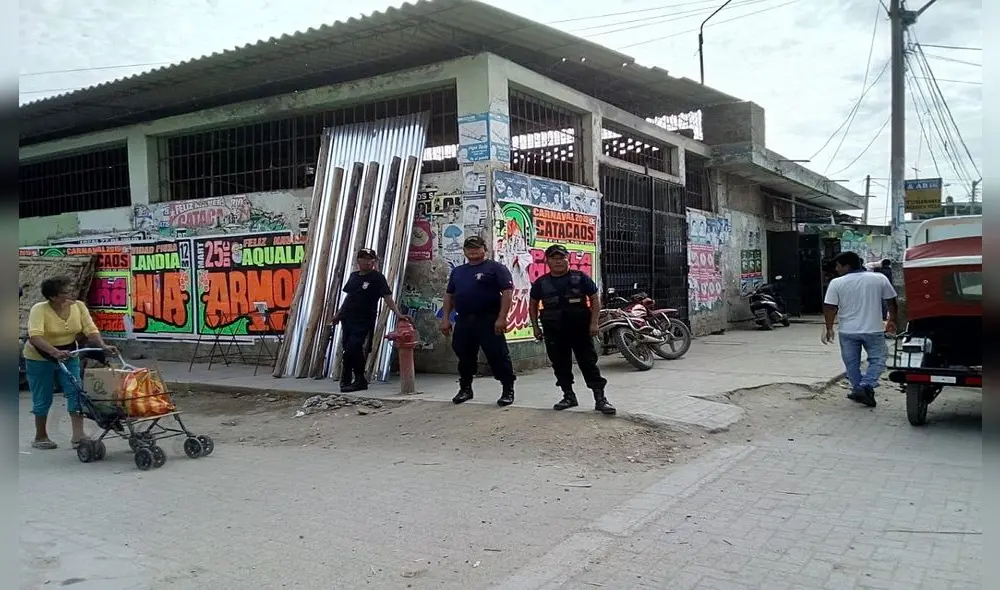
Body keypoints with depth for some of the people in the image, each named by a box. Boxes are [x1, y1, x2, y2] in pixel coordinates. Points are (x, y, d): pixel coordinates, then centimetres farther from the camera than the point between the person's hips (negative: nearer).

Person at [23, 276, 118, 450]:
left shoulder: (78, 306, -11)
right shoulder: (39, 309, -23)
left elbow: (91, 330, -14)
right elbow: (35, 336, -36)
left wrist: (103, 346, -32)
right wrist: (55, 352, -51)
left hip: (69, 356, 4)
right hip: (40, 358, -3)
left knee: (76, 393, -9)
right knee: (43, 398, 5)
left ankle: (78, 435, -9)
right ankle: (40, 437, 23)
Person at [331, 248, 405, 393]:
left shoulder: (377, 278, -7)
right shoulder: (353, 276, 12)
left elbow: (387, 297, -15)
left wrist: (398, 314, -26)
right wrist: (339, 313, 23)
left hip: (364, 321, -6)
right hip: (348, 319, 6)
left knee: (351, 350, -12)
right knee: (354, 352, 9)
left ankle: (347, 380, 3)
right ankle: (360, 381, 20)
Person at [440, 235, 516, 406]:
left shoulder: (495, 268, -2)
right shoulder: (457, 271, 17)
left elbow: (507, 292, -11)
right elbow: (449, 295, 20)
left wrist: (501, 318, -19)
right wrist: (445, 319, 10)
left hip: (488, 320, -5)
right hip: (463, 321, 6)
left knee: (498, 356, -4)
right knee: (464, 356, 13)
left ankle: (508, 390, 5)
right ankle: (465, 389, 27)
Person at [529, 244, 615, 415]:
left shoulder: (580, 278, -2)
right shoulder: (541, 283, 4)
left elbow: (595, 299, 1)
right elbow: (533, 304, 15)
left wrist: (594, 322, -7)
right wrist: (535, 326, 8)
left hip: (580, 328, -2)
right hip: (554, 331, 3)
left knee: (588, 362, -3)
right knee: (560, 365, 8)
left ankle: (600, 398, -2)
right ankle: (569, 396, 22)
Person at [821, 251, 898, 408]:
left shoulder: (836, 283, -7)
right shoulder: (880, 278, -1)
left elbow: (830, 308, -6)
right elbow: (891, 301, 7)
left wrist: (829, 328, 4)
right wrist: (892, 321, 20)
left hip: (848, 331, 0)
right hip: (873, 330, 0)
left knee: (852, 363, 13)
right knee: (877, 360, 10)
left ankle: (857, 390, 17)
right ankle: (866, 387, -7)